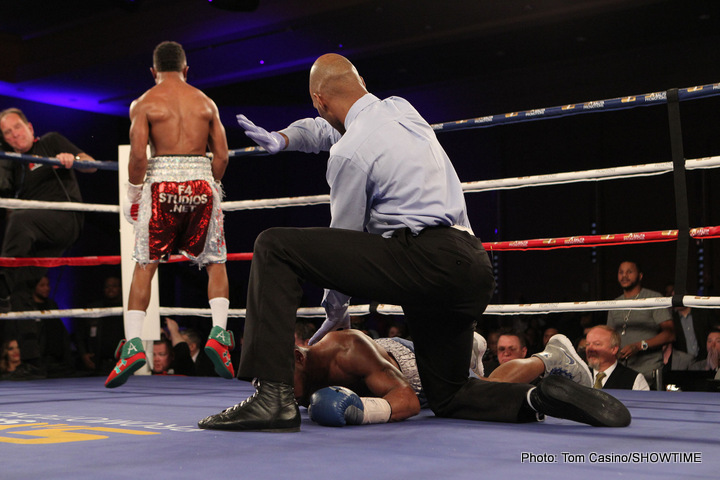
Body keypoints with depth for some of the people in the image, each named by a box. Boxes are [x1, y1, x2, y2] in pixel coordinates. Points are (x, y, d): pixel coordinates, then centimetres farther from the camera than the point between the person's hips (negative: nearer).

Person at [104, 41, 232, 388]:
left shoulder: (144, 103, 4)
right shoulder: (206, 102, 11)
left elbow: (137, 154, -7)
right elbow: (221, 155, 5)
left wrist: (133, 196, 4)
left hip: (162, 182, -1)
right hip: (201, 181, 2)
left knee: (144, 266, 8)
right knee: (216, 263, 15)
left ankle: (133, 343, -2)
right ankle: (219, 333, -2)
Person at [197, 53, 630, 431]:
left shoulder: (350, 152, -4)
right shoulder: (402, 109, 19)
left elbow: (345, 237, 5)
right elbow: (327, 130, 36)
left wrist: (336, 310, 19)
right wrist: (282, 139, 18)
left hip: (423, 261, -8)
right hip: (473, 267, 8)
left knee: (275, 247, -6)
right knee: (448, 397, 24)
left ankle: (274, 395, -17)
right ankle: (541, 399, -2)